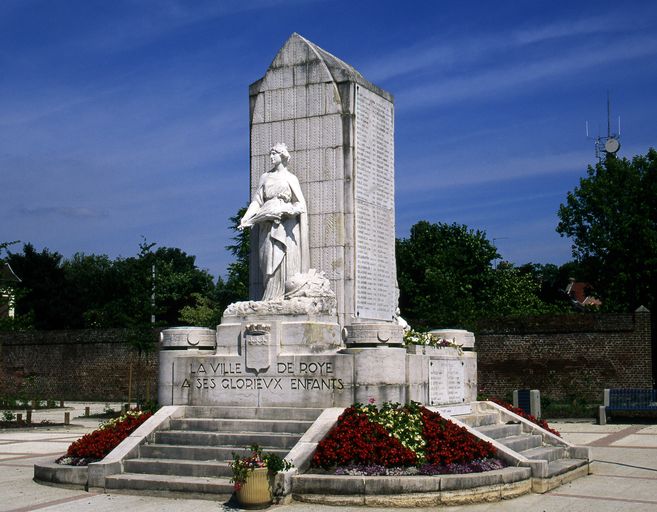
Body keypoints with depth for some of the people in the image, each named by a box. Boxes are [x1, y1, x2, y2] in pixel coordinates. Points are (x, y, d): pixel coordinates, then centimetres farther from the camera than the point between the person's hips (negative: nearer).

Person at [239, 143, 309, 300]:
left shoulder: (290, 178, 9)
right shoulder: (265, 177, 18)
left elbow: (300, 204, 5)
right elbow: (257, 201, 10)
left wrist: (291, 210, -18)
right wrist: (246, 218, -5)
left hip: (285, 225, -3)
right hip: (268, 226, 3)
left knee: (282, 262, -13)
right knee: (268, 262, -5)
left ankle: (283, 296, -15)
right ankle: (270, 299, -7)